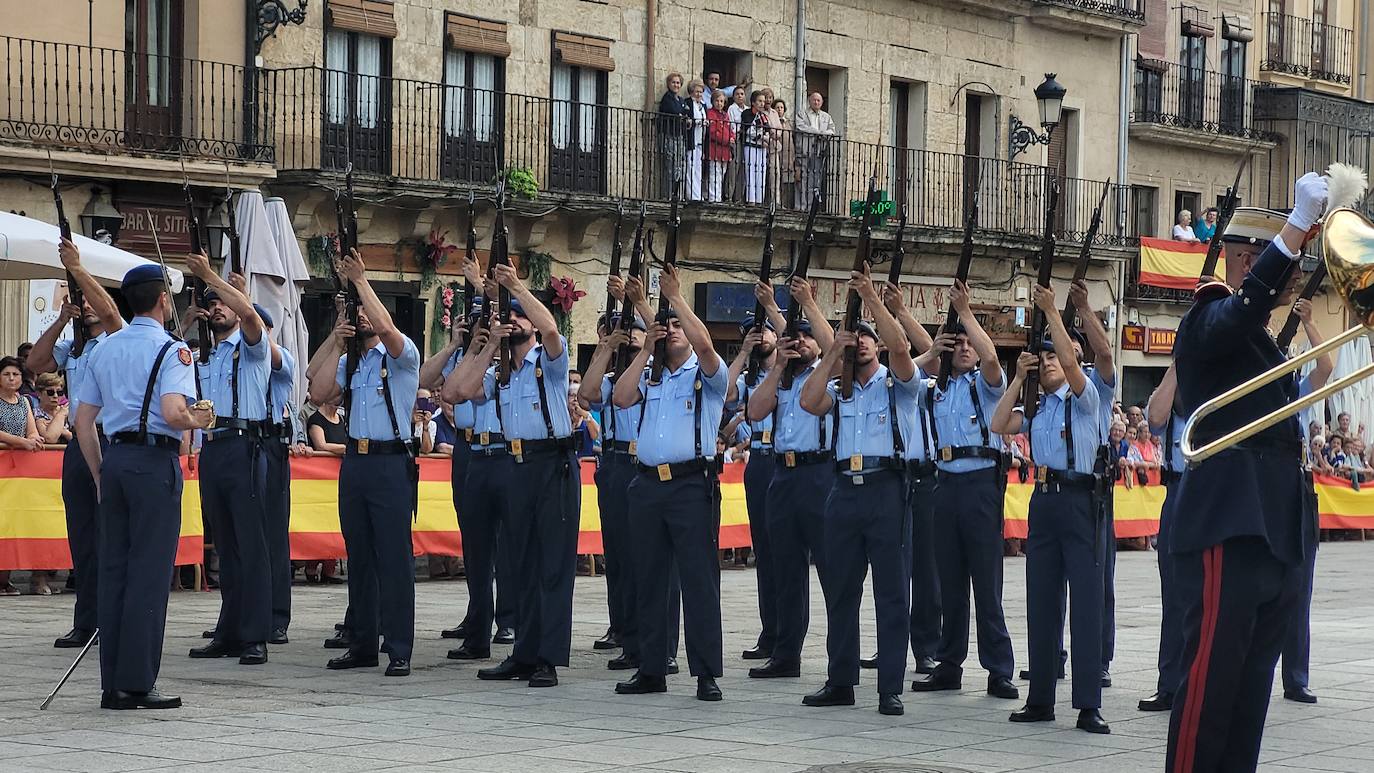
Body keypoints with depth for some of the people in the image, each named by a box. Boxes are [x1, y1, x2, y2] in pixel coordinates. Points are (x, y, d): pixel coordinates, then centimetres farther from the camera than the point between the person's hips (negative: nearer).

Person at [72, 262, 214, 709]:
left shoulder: (103, 350, 14)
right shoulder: (172, 350, -7)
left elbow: (83, 419, 14)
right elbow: (173, 413, -21)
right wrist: (199, 420, 0)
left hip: (114, 458, 7)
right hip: (155, 459, -7)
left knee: (113, 570, 8)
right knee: (150, 572, -4)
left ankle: (112, 685, 10)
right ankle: (137, 684, -5)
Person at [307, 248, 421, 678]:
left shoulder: (401, 355, 0)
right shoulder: (347, 363, 17)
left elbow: (386, 328, -22)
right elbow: (318, 396, 4)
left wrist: (360, 280, -16)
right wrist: (337, 344, 2)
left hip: (392, 462, -6)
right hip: (355, 461, 6)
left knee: (394, 556, -8)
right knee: (359, 557, 9)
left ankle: (399, 649, -7)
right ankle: (362, 645, 14)